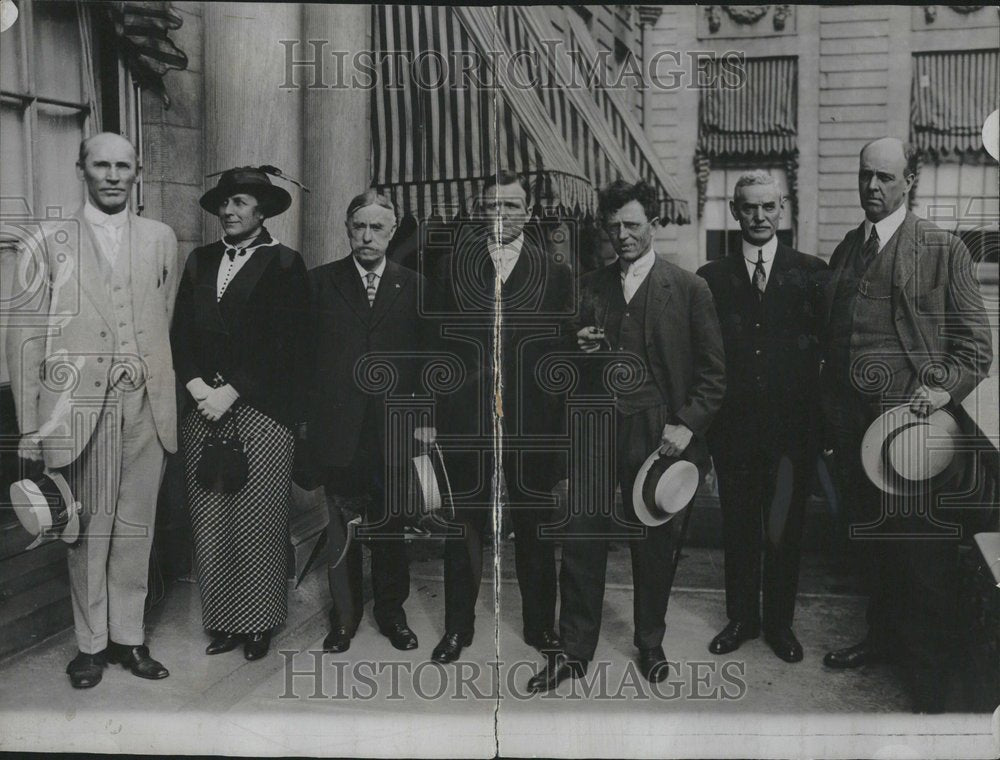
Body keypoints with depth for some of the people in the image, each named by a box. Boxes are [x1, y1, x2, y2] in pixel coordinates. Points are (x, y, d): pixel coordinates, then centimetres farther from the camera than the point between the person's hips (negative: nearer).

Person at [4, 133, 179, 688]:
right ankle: (92, 642, 20)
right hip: (82, 404, -2)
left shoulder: (161, 239, 10)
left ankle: (129, 635, 21)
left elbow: (168, 320, 10)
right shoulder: (54, 242, 3)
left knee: (136, 526, 8)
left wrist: (160, 379, 3)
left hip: (146, 404, 2)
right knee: (90, 527, 5)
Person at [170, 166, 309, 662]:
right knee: (209, 520, 4)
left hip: (261, 411, -4)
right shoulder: (199, 262, 16)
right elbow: (181, 332, 11)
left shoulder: (284, 265, 1)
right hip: (203, 410, 4)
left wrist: (230, 392, -12)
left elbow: (284, 342, -7)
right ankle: (221, 619, 16)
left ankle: (259, 622, 13)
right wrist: (197, 386, -5)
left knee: (258, 520, -1)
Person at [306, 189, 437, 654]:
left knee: (389, 524, 9)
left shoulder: (413, 286, 6)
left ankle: (391, 610, 25)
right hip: (336, 428, 0)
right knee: (340, 528, 6)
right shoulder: (321, 282, 5)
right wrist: (304, 415, -2)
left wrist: (426, 415, -1)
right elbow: (304, 353, 3)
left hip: (392, 428, 1)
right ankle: (344, 616, 21)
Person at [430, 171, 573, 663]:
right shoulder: (450, 269, 5)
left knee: (534, 526, 11)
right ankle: (457, 626, 25)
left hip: (531, 421, 0)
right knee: (463, 525, 10)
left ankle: (540, 625, 27)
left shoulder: (555, 275, 4)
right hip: (465, 419, 0)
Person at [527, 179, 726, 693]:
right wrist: (581, 350, -6)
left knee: (654, 546, 10)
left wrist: (687, 425, -11)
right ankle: (574, 651, 17)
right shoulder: (590, 288, 10)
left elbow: (713, 373, -1)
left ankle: (650, 643, 31)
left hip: (658, 437, -2)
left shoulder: (689, 290, 0)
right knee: (580, 542, 2)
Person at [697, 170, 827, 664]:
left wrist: (824, 419, -9)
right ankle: (741, 618, 30)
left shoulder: (811, 273, 1)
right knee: (738, 527, 12)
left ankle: (779, 623, 28)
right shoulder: (711, 279, 4)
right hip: (733, 427, 1)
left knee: (785, 528, 10)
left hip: (793, 425, -1)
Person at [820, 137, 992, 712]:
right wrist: (829, 408, 8)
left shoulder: (944, 250, -4)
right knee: (871, 536, 17)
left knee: (923, 550, 1)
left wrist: (945, 388, -19)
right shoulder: (846, 250, 12)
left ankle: (932, 675, 17)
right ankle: (884, 637, 36)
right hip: (851, 417, 5)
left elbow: (976, 345, -4)